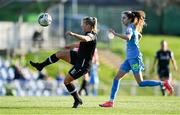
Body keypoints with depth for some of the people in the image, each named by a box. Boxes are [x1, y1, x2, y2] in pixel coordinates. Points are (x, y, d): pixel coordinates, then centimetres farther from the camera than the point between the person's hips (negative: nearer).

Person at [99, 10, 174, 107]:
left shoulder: (130, 27, -11)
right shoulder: (134, 28, 16)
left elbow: (128, 37, -33)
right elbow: (139, 36, 37)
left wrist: (115, 34, -28)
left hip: (134, 57, -10)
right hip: (129, 58, 10)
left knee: (140, 83, -9)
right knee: (117, 78, 3)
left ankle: (163, 84, -3)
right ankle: (111, 101, 2)